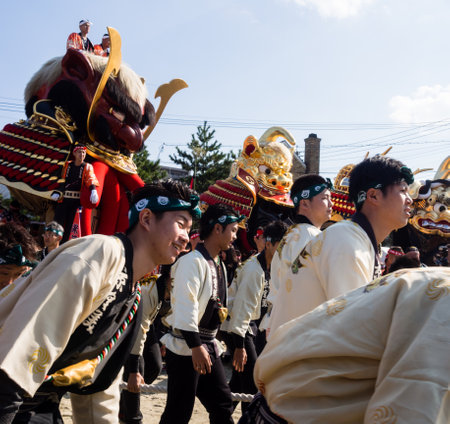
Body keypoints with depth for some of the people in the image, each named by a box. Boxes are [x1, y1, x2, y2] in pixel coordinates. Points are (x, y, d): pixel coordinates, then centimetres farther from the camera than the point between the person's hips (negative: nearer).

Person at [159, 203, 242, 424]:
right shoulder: (193, 261, -15)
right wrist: (196, 346, -25)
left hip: (209, 346, 9)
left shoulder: (219, 265, 14)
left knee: (222, 403, 12)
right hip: (186, 347, -9)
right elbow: (185, 306, -23)